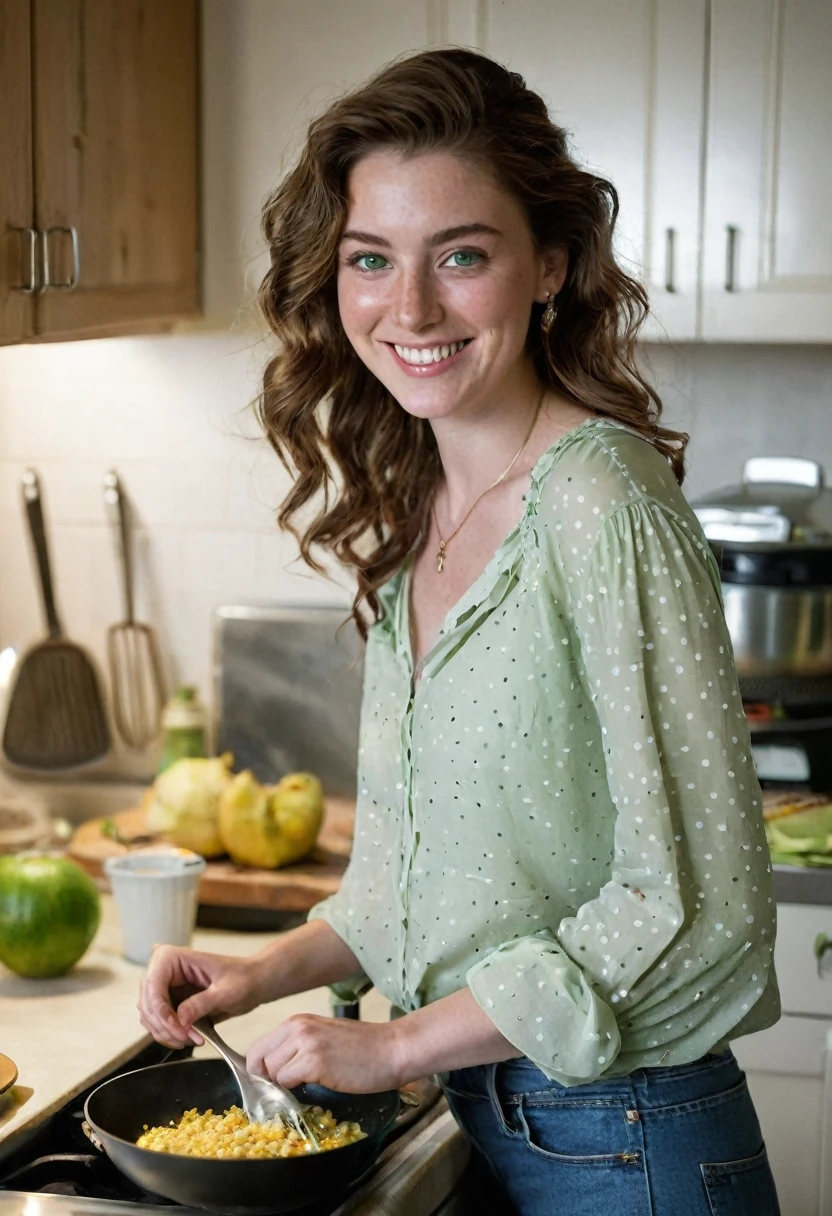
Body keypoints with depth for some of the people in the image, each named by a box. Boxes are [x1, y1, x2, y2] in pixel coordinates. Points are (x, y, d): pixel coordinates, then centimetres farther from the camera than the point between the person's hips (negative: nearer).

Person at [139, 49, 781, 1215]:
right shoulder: (413, 515, 3)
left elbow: (695, 902, -22)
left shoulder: (603, 503, -21)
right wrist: (271, 972, -1)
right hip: (479, 1118, 7)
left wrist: (398, 1042, -17)